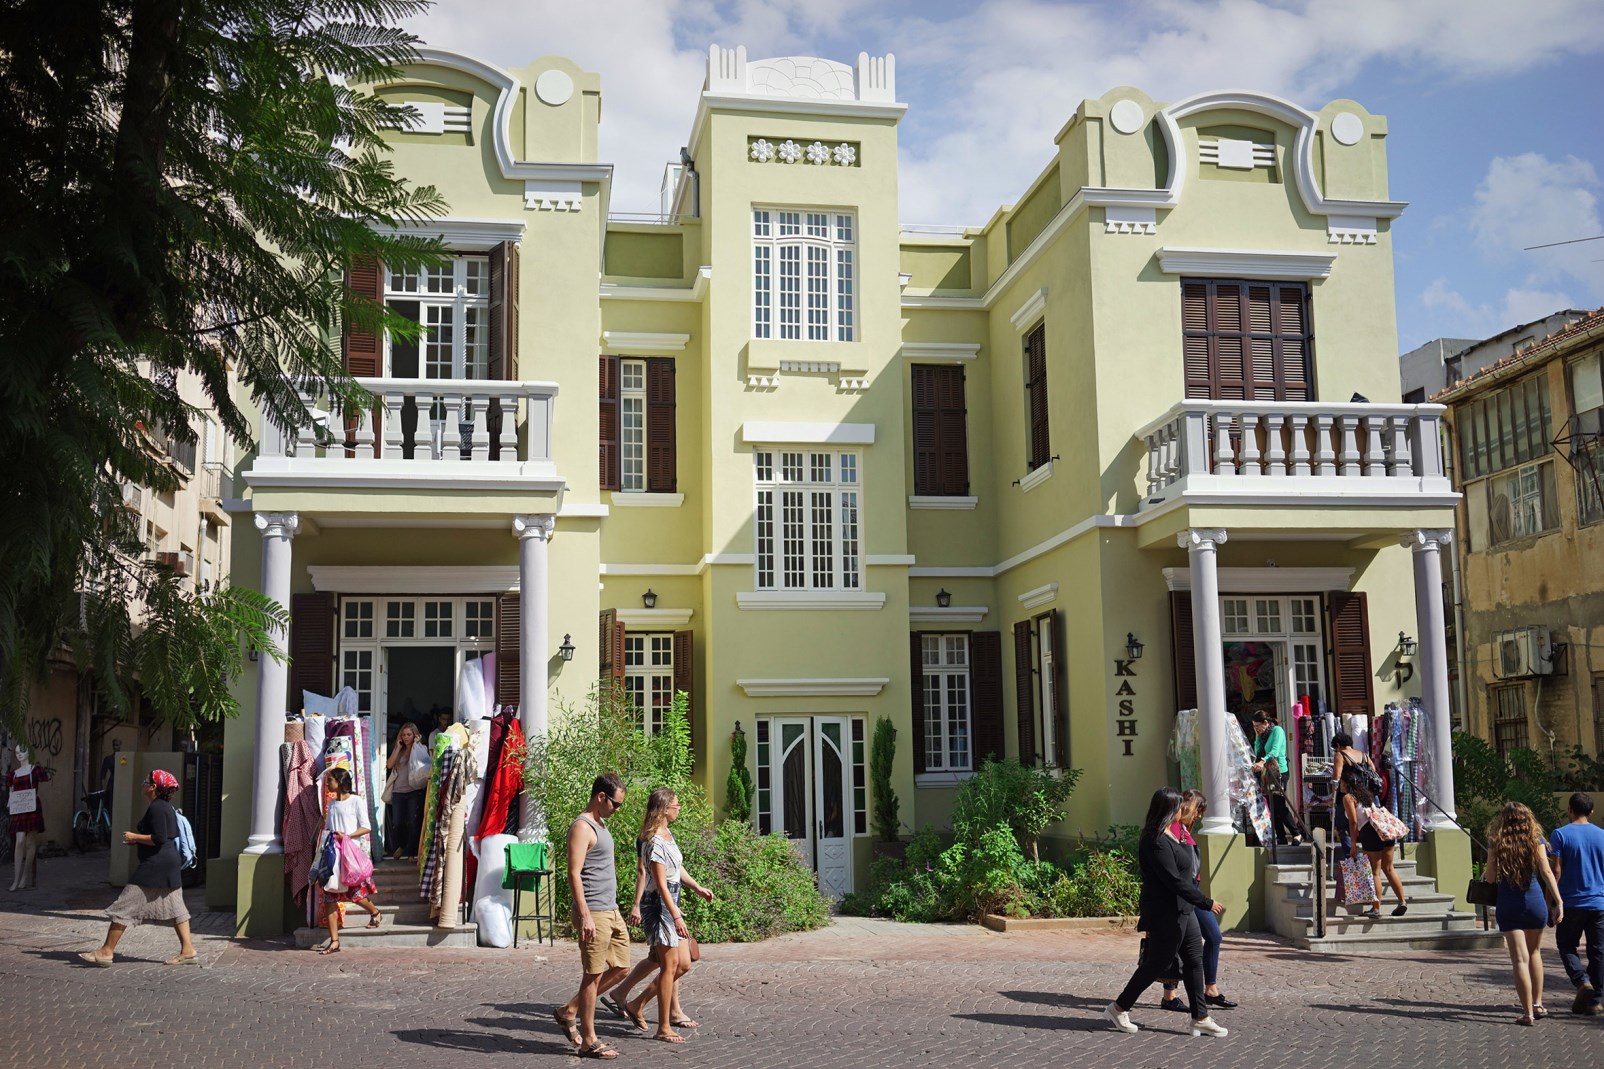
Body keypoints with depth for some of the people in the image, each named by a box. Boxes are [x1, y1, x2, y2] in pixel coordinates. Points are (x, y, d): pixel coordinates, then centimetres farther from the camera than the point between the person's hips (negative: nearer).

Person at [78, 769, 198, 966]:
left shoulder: (157, 808, -14)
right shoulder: (166, 807, 17)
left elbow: (159, 839, -21)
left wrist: (135, 837, -11)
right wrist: (138, 841, 18)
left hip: (155, 865, -10)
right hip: (171, 863, 10)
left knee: (125, 906, -4)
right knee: (174, 907, 10)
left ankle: (106, 951, 0)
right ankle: (188, 951, 8)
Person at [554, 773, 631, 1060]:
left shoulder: (600, 826, 17)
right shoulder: (582, 827, -13)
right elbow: (574, 874, -19)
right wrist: (585, 915, -24)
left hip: (612, 911, 10)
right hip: (594, 913, -10)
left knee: (620, 968, 12)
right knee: (593, 975, -2)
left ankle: (569, 1011, 21)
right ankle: (589, 1041, 7)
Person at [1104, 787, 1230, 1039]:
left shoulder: (1169, 835, 11)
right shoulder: (1156, 842, -22)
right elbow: (1174, 881, -24)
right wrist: (1206, 903, -20)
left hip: (1183, 910, 10)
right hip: (1165, 913, -10)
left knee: (1194, 960, 9)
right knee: (1156, 963, 0)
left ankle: (1201, 1018, 14)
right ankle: (1119, 1008, 14)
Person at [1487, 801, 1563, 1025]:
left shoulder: (1496, 842, -2)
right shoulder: (1535, 838, 0)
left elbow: (1490, 877, -4)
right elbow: (1546, 872, -7)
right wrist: (1558, 901, -7)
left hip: (1508, 906, -2)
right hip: (1535, 902, 2)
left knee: (1520, 959, -1)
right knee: (1534, 952, 22)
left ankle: (1528, 1013, -3)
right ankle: (1537, 1004, 23)